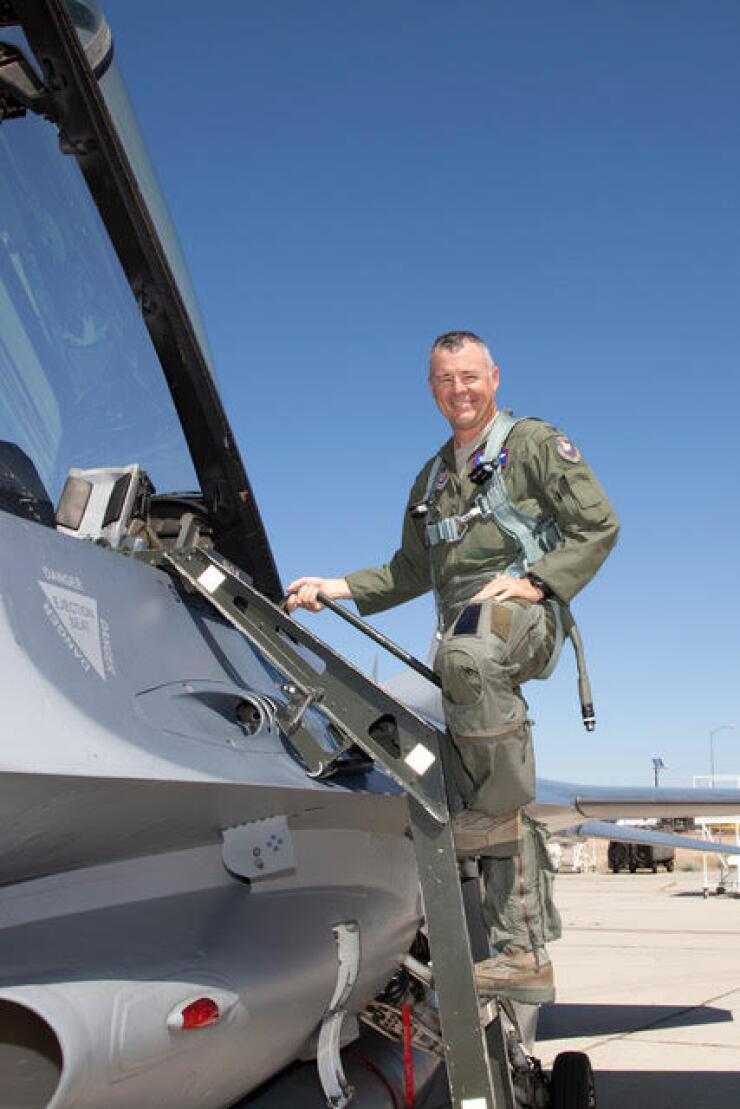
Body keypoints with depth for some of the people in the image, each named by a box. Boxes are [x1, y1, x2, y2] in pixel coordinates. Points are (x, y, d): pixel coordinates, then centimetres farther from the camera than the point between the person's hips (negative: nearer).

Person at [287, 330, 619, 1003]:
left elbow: (598, 525, 0)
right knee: (498, 819, -1)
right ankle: (523, 956, 2)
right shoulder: (433, 478, 26)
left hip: (523, 612, -5)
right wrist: (334, 589, 18)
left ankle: (503, 801, -25)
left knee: (468, 653, -42)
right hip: (464, 631, 6)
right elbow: (411, 572, 30)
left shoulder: (535, 444, 8)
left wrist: (535, 582, -13)